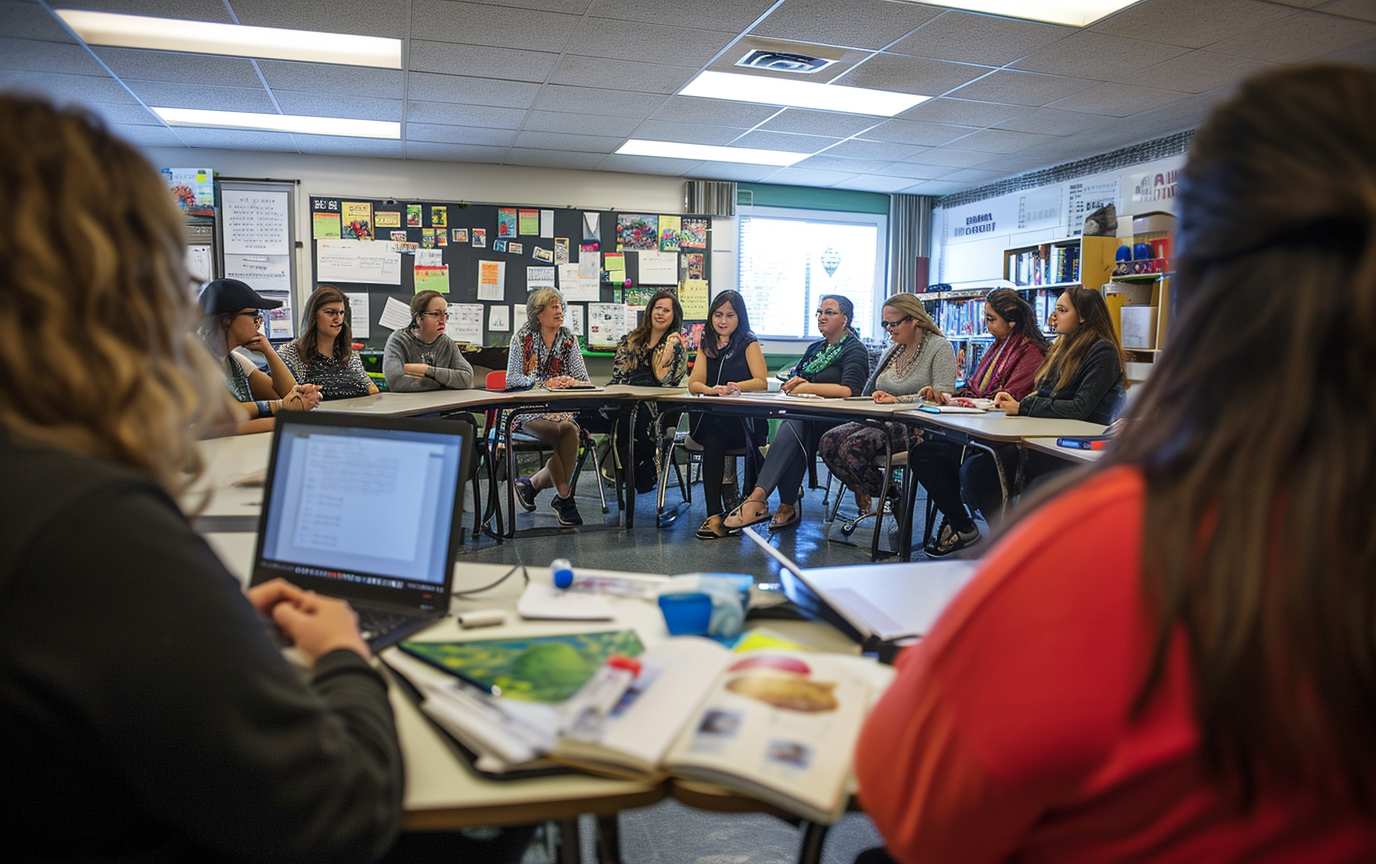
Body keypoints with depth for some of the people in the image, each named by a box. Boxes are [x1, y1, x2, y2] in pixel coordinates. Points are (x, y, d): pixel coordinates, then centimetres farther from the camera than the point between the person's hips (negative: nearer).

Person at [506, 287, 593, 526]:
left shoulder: (568, 339, 11)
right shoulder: (523, 338, 2)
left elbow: (584, 379, 6)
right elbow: (512, 379, -6)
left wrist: (571, 381, -18)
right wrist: (545, 383, -19)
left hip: (560, 407, 4)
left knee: (571, 430, -29)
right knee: (567, 432, -30)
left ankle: (532, 483, -8)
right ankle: (564, 497, -16)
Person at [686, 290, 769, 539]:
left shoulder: (749, 343, 9)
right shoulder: (707, 345, 22)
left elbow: (762, 383, -2)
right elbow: (694, 384, 10)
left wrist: (736, 386, -22)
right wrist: (712, 390, -14)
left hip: (744, 419, -3)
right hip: (710, 415, 3)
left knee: (714, 437, -35)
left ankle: (714, 515, -34)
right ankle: (715, 514, -35)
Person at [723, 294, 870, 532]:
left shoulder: (854, 350, 0)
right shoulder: (815, 349, 23)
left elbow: (849, 390, -17)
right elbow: (789, 385, 23)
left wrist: (806, 387, -14)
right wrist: (795, 382, -2)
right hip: (805, 417, 6)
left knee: (793, 425, -34)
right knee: (792, 430, -31)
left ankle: (757, 499, -42)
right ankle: (788, 506, -31)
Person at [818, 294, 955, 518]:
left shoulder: (940, 347, -1)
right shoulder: (891, 353, 21)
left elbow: (943, 395, -13)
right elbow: (870, 392, 27)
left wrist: (898, 400, -17)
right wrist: (878, 396, 3)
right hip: (884, 421, 8)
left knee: (854, 445, -30)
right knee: (829, 441, -18)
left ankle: (892, 498, -8)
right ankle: (866, 492, -1)